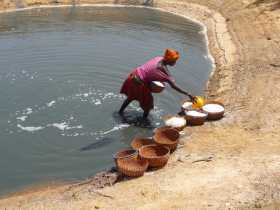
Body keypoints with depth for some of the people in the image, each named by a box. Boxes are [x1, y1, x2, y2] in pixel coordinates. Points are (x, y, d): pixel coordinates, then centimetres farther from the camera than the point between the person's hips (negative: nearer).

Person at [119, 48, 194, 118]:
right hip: (138, 82, -9)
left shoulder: (159, 58, -5)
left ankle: (120, 111, 50)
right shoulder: (162, 68, -26)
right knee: (148, 104, 9)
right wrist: (187, 94, -27)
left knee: (131, 97, 31)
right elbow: (173, 86, -28)